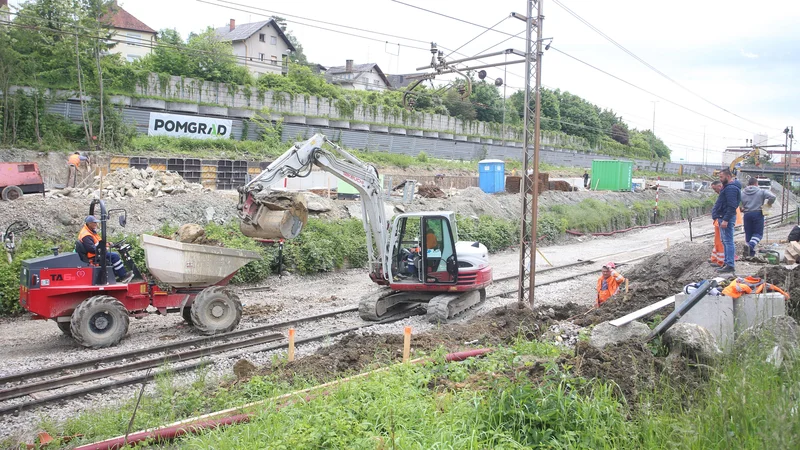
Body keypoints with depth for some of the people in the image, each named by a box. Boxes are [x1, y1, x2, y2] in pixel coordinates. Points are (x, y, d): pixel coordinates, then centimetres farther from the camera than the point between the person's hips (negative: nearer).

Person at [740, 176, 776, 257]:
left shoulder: (742, 193, 5)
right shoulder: (762, 191, 0)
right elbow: (772, 197, -15)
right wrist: (769, 204, 2)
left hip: (747, 215, 2)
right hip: (758, 214, -2)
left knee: (748, 233, 10)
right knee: (758, 233, 1)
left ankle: (751, 252, 11)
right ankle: (750, 245, -26)